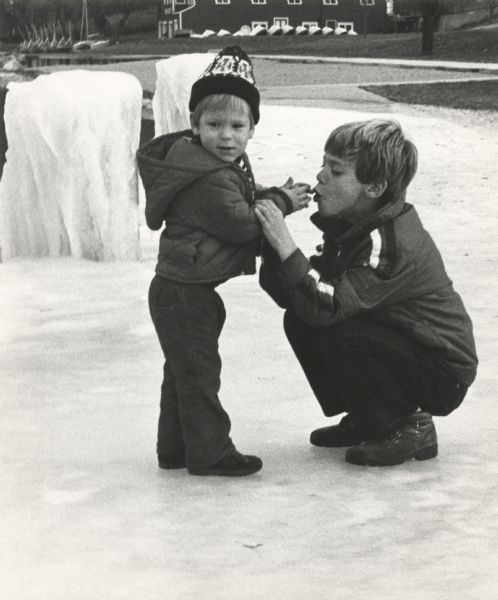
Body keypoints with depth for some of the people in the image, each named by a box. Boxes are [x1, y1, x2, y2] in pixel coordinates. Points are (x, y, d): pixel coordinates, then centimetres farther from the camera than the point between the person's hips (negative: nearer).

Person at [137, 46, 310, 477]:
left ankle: (175, 448, 26)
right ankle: (209, 451, 5)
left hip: (179, 289, 11)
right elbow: (240, 224, -21)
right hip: (185, 290, -11)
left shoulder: (224, 167, 11)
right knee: (198, 369, -3)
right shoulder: (210, 179, -23)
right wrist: (281, 203, -11)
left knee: (183, 369, 17)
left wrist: (273, 197, 2)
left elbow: (243, 202, 18)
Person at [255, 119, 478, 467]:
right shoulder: (350, 226, 1)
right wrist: (273, 244, -18)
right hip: (400, 348, 9)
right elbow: (292, 296, -3)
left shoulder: (392, 243, -27)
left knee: (338, 332, -28)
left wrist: (286, 245, -38)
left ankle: (409, 428, -9)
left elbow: (327, 307, -37)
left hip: (443, 376, -9)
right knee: (300, 321, -2)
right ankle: (365, 420, 13)